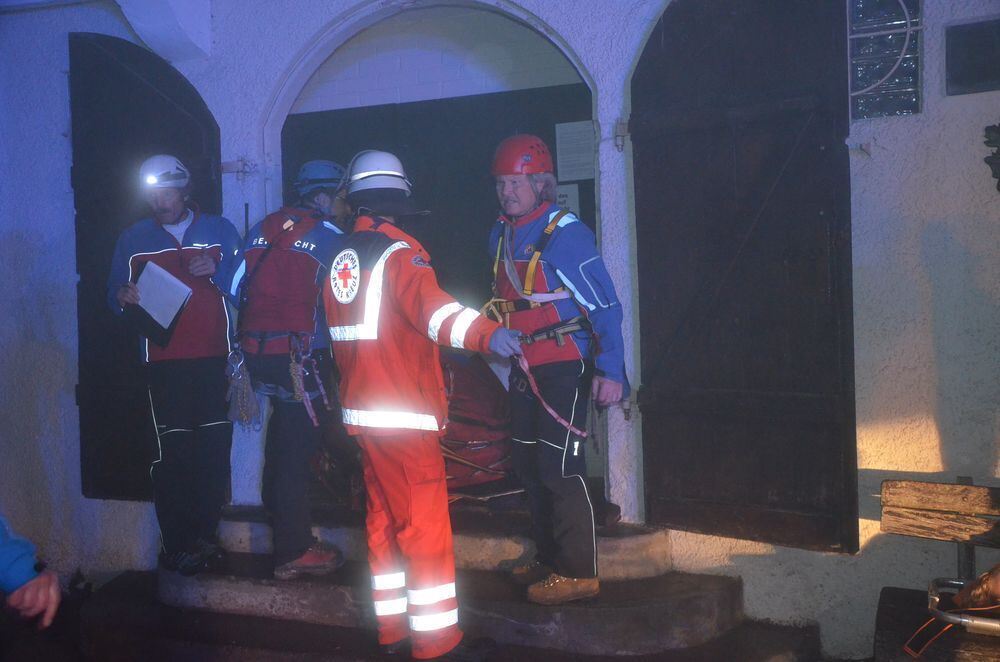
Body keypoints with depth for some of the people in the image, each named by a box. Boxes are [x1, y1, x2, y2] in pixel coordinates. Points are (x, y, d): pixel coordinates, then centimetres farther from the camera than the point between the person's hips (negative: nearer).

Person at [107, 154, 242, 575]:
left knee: (215, 447, 1)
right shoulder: (134, 238, 13)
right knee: (172, 451, -8)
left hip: (215, 358, 1)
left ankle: (203, 536, 14)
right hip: (164, 362, -1)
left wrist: (217, 271, -12)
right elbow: (115, 295, 14)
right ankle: (175, 544, -2)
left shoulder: (219, 230, 10)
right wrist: (124, 298, -8)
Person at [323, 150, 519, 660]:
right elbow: (430, 306, -32)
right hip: (404, 415, -8)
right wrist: (486, 333, -48)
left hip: (361, 411, 8)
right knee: (425, 526, -4)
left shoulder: (340, 260, 13)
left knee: (384, 521, 16)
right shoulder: (398, 252, -13)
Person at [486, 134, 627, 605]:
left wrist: (610, 370, -21)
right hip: (523, 368, 9)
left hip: (563, 367, -9)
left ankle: (578, 573, -1)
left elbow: (606, 306, -17)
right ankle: (549, 558, 28)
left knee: (560, 468, -10)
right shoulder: (502, 235, 9)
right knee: (529, 465, 15)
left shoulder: (565, 235, -16)